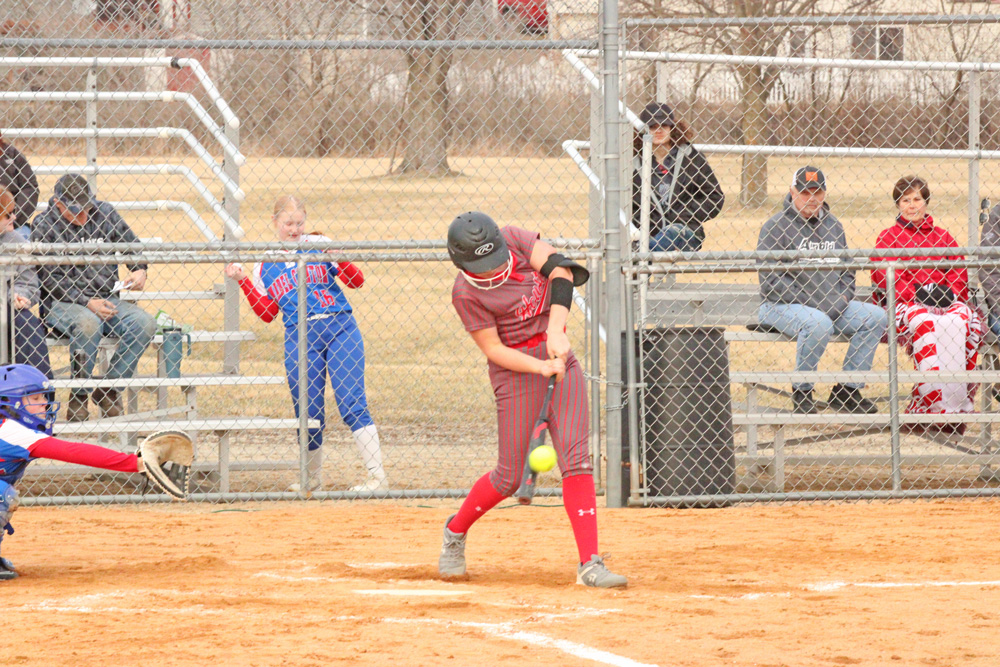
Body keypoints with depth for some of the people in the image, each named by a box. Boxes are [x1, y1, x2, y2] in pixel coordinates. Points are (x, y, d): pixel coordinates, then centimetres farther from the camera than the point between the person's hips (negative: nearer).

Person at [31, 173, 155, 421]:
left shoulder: (105, 213, 6)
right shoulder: (44, 226, -4)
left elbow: (132, 245, 15)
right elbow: (50, 279, -8)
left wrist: (139, 270, -8)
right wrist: (87, 303, -18)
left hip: (106, 299, 4)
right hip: (62, 303, -4)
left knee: (145, 323, -23)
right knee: (88, 323, -38)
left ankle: (109, 390, -10)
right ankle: (79, 397, -22)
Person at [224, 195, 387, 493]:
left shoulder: (318, 244, 6)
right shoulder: (265, 266, 13)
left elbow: (357, 281, 3)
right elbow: (267, 313, 12)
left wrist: (340, 259, -16)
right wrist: (243, 282, 4)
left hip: (340, 327, -2)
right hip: (299, 337, 2)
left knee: (352, 402, -11)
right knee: (308, 412, 3)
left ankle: (377, 476, -13)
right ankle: (312, 478, 23)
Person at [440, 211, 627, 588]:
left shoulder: (514, 238, -5)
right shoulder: (466, 293, -16)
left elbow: (560, 270, -15)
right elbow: (492, 348, -14)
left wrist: (556, 330, -26)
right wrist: (542, 367, -27)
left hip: (558, 354, 4)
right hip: (517, 369, -4)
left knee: (575, 457, -6)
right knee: (509, 477, 0)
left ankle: (590, 565, -10)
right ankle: (456, 532, 29)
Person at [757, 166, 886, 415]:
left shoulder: (832, 225, 15)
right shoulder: (776, 227, -6)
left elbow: (847, 269, 22)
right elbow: (771, 281, -12)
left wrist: (842, 298, 0)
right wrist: (813, 304, -17)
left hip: (832, 305, 7)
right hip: (781, 306, -7)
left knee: (875, 316, -10)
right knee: (818, 322, -37)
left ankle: (847, 392, -6)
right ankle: (802, 394, -18)